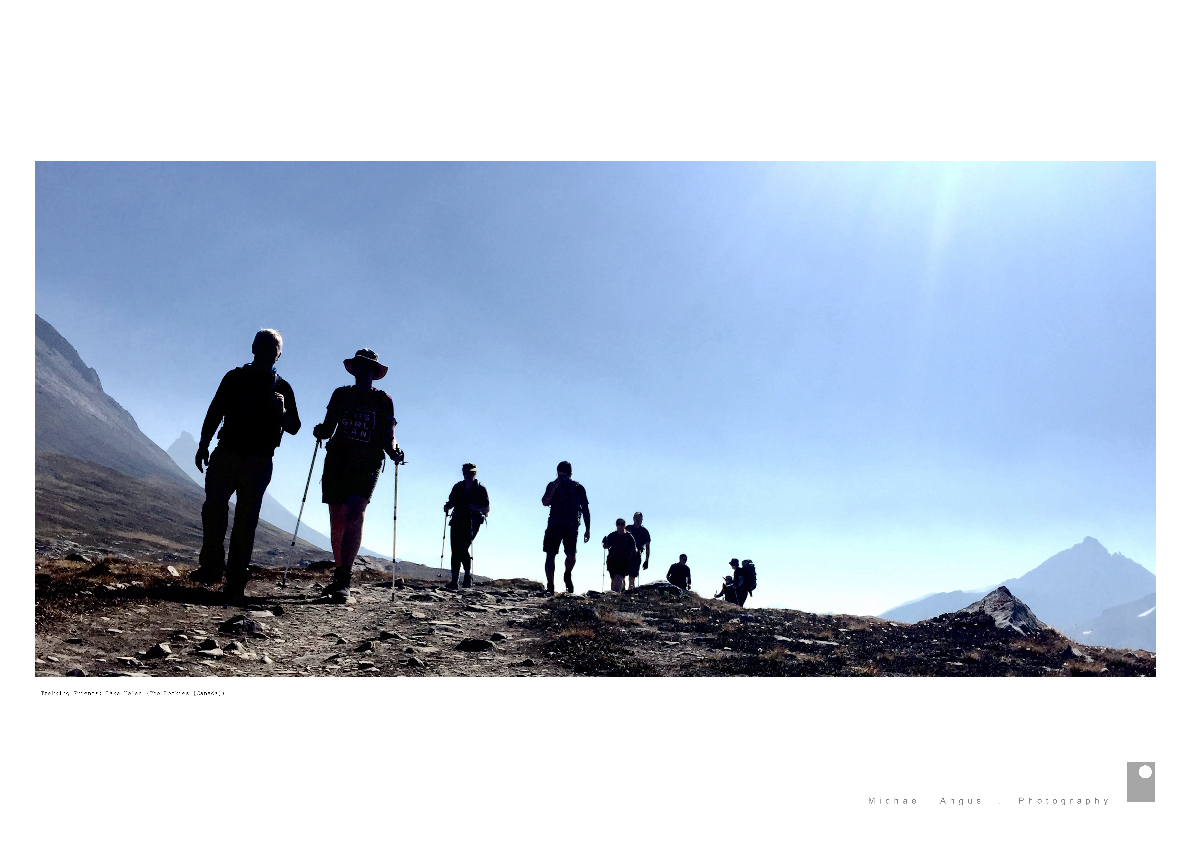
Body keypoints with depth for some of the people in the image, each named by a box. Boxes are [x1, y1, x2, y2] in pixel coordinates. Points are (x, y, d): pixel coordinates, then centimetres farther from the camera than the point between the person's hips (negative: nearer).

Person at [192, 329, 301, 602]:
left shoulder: (282, 388, 8)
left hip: (258, 462, -1)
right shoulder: (235, 377, 11)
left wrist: (281, 411, -16)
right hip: (226, 454, 2)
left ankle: (236, 579, 2)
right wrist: (203, 445, 6)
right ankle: (211, 567, 12)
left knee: (246, 519, -1)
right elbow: (215, 412, 12)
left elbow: (293, 427, 4)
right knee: (213, 510, -1)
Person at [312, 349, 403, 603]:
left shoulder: (383, 400, 6)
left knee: (354, 516, -20)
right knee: (337, 522, 5)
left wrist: (394, 451, -16)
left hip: (367, 465, -3)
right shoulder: (340, 394, 14)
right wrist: (320, 431, -8)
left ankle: (343, 583, -23)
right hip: (337, 460, 3)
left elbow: (388, 437, 4)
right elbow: (328, 428, 14)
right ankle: (340, 577, 22)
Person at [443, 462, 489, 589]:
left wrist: (476, 508, -17)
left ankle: (467, 577, -1)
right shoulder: (458, 487, 13)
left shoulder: (480, 489, 2)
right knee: (455, 550, -1)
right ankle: (454, 580, 4)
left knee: (463, 548, -17)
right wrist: (447, 506, 1)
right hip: (457, 522, 4)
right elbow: (451, 501, 23)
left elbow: (487, 509, 2)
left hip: (472, 523, -4)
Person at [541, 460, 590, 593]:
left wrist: (588, 530, 4)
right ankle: (550, 586, 8)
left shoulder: (578, 488, 6)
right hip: (554, 525, 1)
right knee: (550, 555, -3)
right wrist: (554, 487, -16)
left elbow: (586, 510, 9)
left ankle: (567, 576, 18)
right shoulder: (552, 485, 8)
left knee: (571, 555, -14)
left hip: (571, 526, -1)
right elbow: (545, 502, -6)